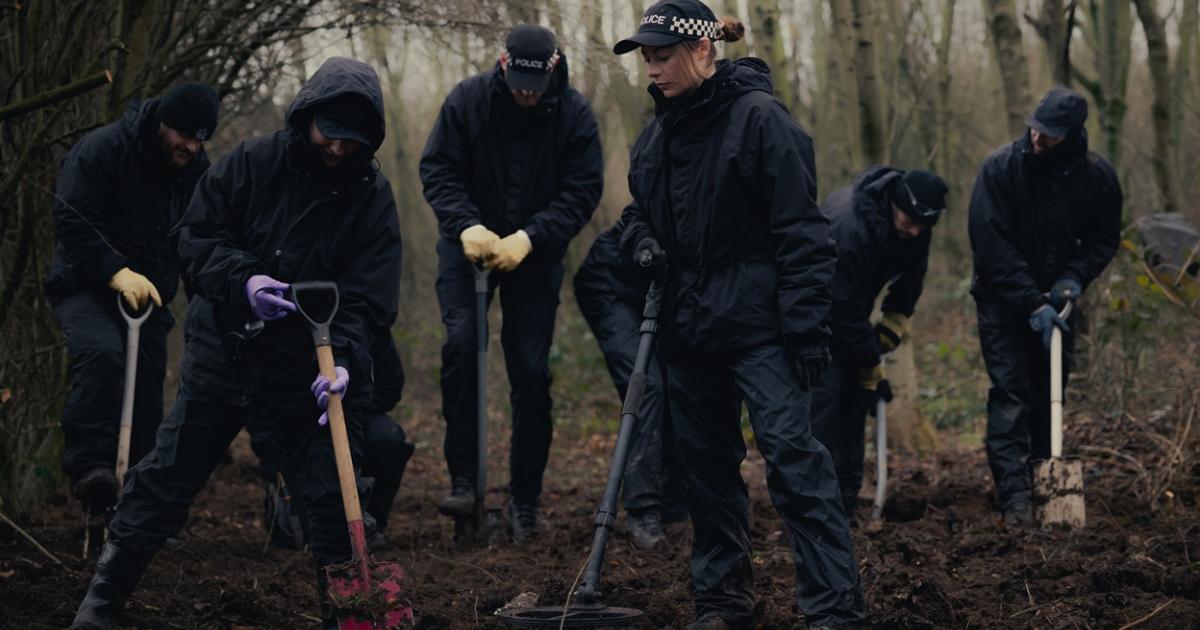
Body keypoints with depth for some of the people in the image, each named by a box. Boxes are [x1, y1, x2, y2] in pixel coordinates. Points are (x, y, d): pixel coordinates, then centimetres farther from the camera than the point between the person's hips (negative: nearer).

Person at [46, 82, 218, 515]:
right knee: (102, 352, -34)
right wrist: (117, 273, -30)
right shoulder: (102, 150, -14)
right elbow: (72, 222, -20)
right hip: (85, 287, -6)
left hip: (148, 296, 6)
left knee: (147, 397, 3)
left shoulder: (197, 172, 4)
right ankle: (89, 464, -34)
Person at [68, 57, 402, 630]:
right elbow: (195, 237, -3)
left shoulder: (372, 199, -7)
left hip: (310, 371, 0)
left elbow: (368, 299, -11)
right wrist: (243, 280, -21)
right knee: (166, 479, 7)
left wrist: (343, 360, -28)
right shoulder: (252, 164, -6)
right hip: (223, 356, 0)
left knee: (334, 497, -2)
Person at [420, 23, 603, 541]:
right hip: (470, 243, 0)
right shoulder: (467, 100, -10)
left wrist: (528, 237, -25)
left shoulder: (574, 113, -11)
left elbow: (582, 191, -12)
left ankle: (525, 499, 10)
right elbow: (437, 169, -7)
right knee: (460, 343, -21)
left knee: (531, 371, -2)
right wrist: (467, 226, -24)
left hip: (535, 253, 0)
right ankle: (464, 481, -15)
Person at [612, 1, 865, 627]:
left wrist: (806, 327, -16)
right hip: (688, 328, 7)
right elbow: (638, 210, 27)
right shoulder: (657, 133, 12)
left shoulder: (759, 118, -10)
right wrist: (641, 241, 2)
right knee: (706, 464, 11)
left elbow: (799, 231, -12)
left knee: (792, 454, -14)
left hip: (757, 327, -7)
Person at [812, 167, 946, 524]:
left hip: (848, 309, 8)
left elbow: (911, 279, 6)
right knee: (824, 394, -19)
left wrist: (893, 325, -7)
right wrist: (873, 371, -24)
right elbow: (845, 309, -32)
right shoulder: (848, 226, -37)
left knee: (853, 399, 3)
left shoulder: (916, 227, -13)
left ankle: (846, 505, 7)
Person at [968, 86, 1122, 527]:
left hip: (1055, 297, 4)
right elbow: (990, 244, -20)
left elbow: (1104, 238, 4)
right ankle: (1014, 495, -17)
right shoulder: (1001, 168, -19)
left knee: (1050, 392, 10)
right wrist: (1031, 303, -24)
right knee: (1010, 394, -12)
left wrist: (1075, 277, -14)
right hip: (1003, 300, -4)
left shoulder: (1096, 176, -9)